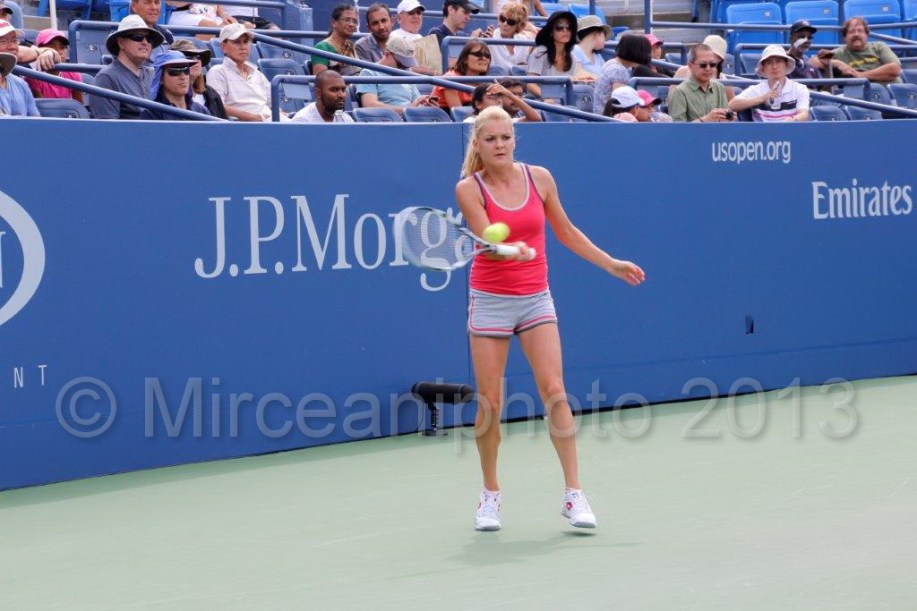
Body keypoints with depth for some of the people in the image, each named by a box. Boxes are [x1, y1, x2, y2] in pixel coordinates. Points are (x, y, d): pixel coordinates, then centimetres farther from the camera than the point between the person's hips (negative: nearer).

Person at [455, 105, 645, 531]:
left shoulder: (539, 178, 2)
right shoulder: (469, 189, -7)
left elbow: (566, 232, 15)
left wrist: (611, 264, 17)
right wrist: (514, 249, -40)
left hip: (535, 299, 2)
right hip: (491, 300, -2)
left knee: (554, 392, -10)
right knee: (489, 402, 0)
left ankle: (573, 493, -8)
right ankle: (490, 496, 16)